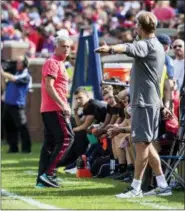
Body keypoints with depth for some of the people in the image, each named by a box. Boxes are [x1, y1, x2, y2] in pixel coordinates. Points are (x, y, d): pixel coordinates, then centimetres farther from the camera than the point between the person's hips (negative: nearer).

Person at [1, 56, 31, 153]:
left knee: (21, 126, -8)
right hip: (8, 103, 7)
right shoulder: (14, 73, 17)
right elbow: (5, 85, 18)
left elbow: (14, 79, -22)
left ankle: (26, 147, -2)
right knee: (8, 126, 8)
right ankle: (13, 147, 16)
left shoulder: (25, 76, -5)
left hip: (17, 105, -7)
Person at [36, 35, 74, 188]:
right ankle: (48, 174, -14)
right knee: (66, 137, -12)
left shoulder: (60, 64, 22)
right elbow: (49, 86, -19)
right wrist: (63, 105, -22)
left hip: (49, 109, 10)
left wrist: (64, 106, 20)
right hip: (54, 109, -10)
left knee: (50, 142, 9)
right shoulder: (52, 63, -10)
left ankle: (42, 178, 9)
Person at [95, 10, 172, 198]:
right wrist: (162, 106, 33)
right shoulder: (157, 47, 20)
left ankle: (136, 188, -4)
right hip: (152, 101, 10)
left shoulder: (146, 45, -13)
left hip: (143, 102, -10)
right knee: (146, 144, 14)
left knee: (141, 143, -6)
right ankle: (162, 186, 17)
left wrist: (111, 49, -56)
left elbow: (128, 48, -37)